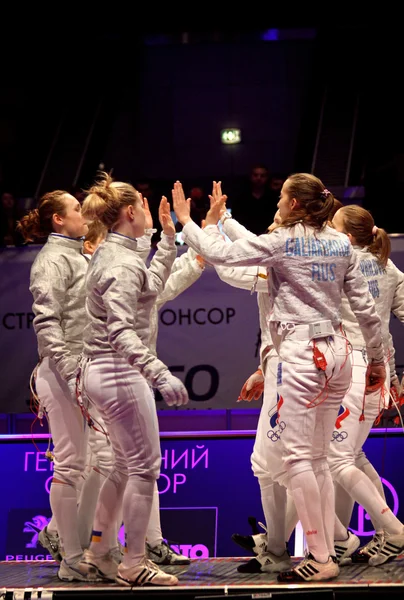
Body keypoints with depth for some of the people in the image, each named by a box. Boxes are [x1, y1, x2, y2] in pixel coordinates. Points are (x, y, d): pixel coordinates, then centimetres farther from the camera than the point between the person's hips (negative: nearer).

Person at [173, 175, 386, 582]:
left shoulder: (282, 242, -8)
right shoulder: (341, 244, 9)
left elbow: (218, 253, -7)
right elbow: (365, 307, 10)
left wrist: (186, 221, 8)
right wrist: (376, 358, 19)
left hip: (302, 355, -7)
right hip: (336, 351, 7)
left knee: (297, 457, -4)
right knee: (318, 458, 11)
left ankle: (320, 559, -7)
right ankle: (327, 554, 10)